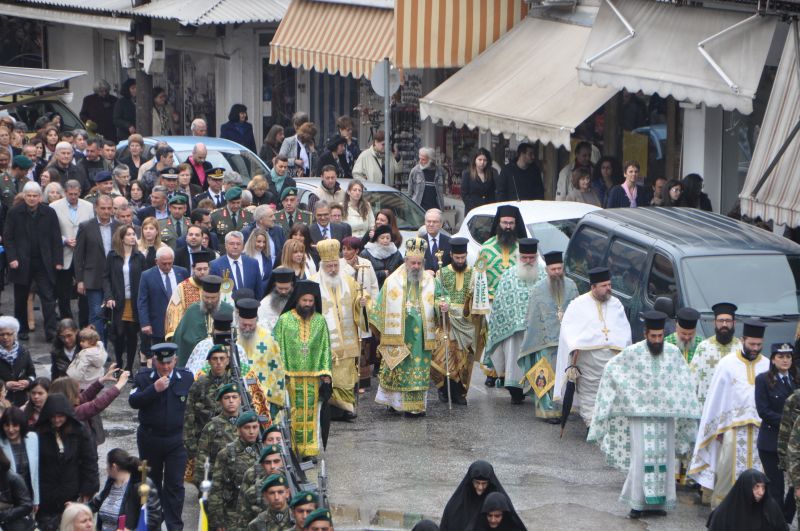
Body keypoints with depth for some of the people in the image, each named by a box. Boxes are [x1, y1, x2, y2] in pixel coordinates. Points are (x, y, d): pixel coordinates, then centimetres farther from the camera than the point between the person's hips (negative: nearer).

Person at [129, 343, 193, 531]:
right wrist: (154, 389, -26)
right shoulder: (143, 378, -4)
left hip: (176, 440, -1)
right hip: (149, 438, 1)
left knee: (175, 485, -5)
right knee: (151, 481, 15)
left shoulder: (186, 378, -2)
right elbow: (133, 401, -15)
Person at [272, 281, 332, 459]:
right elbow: (278, 349, -1)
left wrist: (326, 376, 0)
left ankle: (308, 450, 9)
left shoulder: (320, 321, 5)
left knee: (310, 414, 4)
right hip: (290, 376, -2)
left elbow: (325, 350, 7)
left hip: (313, 377, 2)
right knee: (291, 414, 0)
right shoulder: (284, 320, -1)